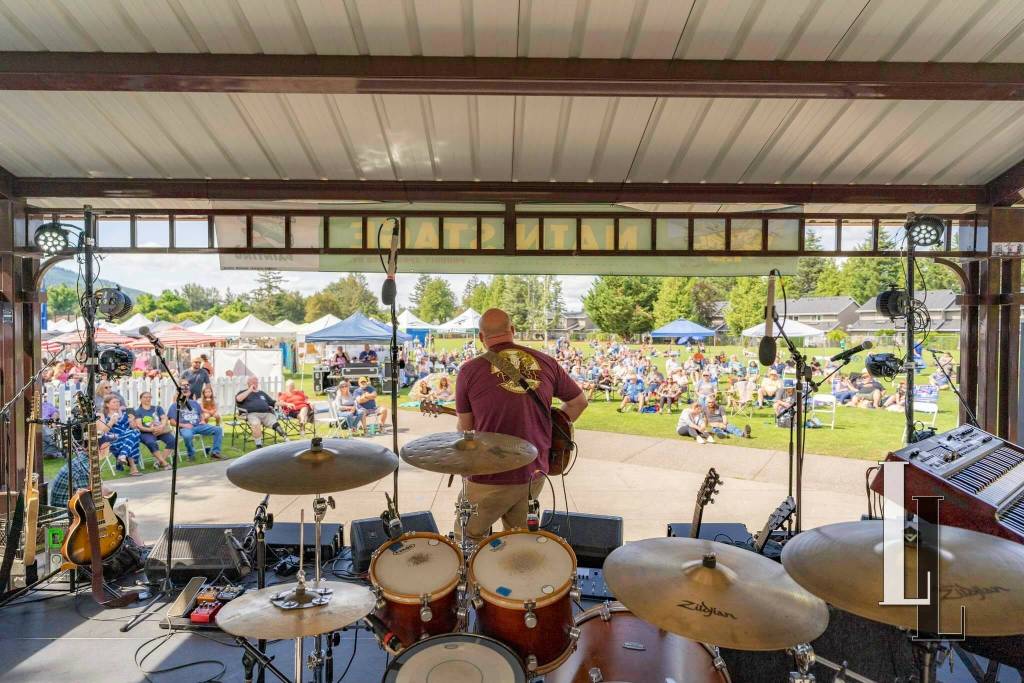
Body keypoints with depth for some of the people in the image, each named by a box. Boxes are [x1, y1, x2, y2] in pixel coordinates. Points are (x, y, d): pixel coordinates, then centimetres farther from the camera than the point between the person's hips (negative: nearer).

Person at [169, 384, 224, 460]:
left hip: (198, 426, 5)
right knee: (187, 435, -42)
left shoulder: (194, 403, 23)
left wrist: (202, 421, 6)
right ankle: (191, 454, -15)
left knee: (218, 429, -15)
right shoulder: (175, 406, 9)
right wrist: (183, 425, -14)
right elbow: (172, 421, 1)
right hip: (185, 428, -5)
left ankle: (215, 452, -13)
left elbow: (201, 414, 28)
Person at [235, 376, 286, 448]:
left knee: (276, 425, -26)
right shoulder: (243, 392, 23)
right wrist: (250, 390, 4)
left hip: (267, 413, 3)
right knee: (256, 424, -38)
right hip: (252, 414, -3)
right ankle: (259, 446, -34)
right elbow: (238, 399, -1)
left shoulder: (262, 393, 34)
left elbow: (273, 402, 30)